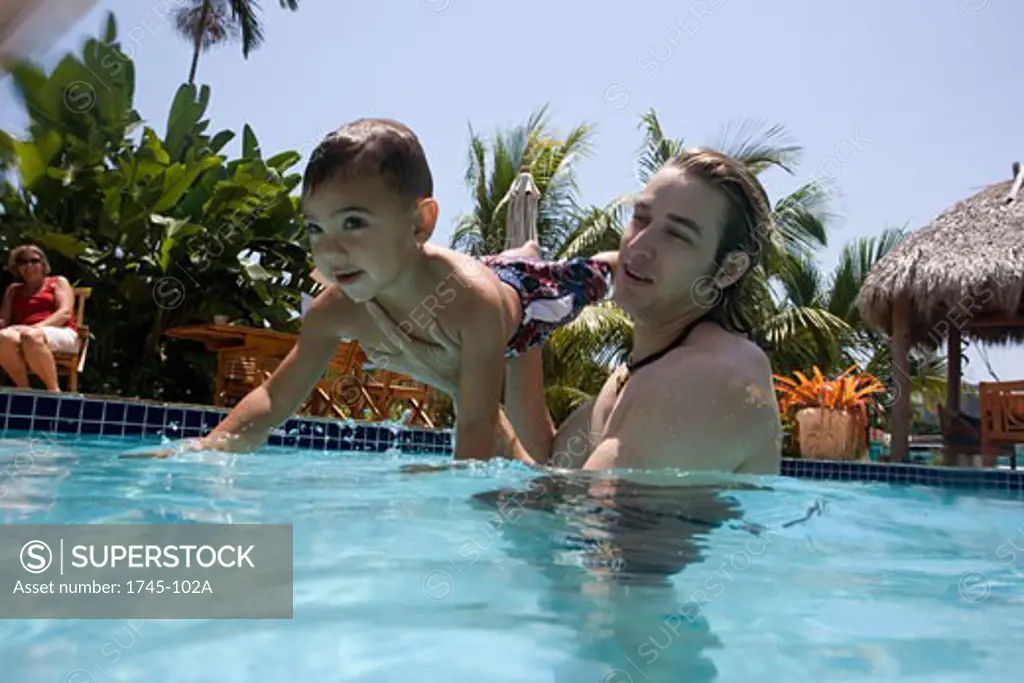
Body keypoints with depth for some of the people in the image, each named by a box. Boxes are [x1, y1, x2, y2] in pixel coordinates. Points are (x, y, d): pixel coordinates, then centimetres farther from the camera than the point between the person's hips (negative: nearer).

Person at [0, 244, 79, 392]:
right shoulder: (13, 289, 29)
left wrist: (36, 327, -15)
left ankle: (54, 390, -32)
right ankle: (24, 389, -28)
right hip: (23, 333, 3)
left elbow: (65, 313, 1)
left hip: (60, 333, -3)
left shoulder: (58, 282, 17)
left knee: (31, 337, -40)